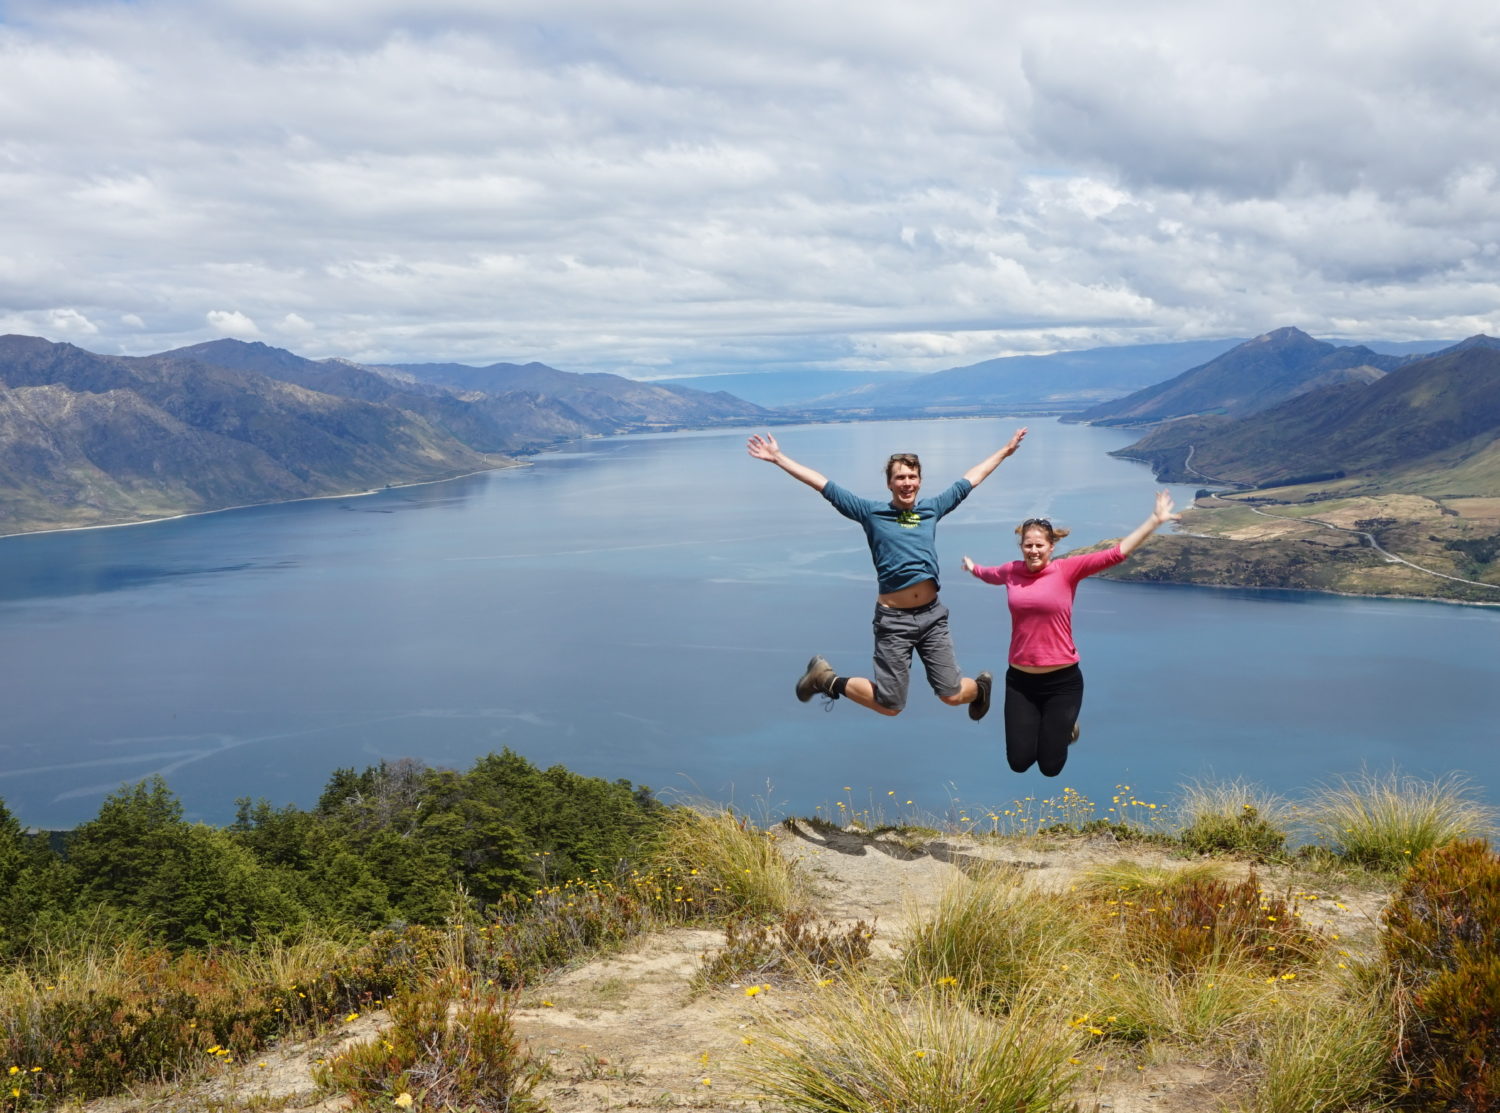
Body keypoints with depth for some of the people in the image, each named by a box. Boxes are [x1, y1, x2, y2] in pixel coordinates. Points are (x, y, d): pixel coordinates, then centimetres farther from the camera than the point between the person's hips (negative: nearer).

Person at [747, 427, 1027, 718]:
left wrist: (1005, 451, 27)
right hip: (894, 618, -3)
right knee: (890, 705, 0)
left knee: (953, 696, 2)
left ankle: (980, 687, 39)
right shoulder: (872, 512, -1)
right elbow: (823, 484, 0)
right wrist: (778, 458, 0)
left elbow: (971, 478, 19)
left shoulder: (932, 508, 7)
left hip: (932, 614, 3)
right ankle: (827, 679, 23)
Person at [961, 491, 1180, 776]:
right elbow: (990, 574, 27)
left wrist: (1155, 520, -21)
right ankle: (1036, 727, 40)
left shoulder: (1067, 569, -8)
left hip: (1062, 680, -3)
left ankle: (1065, 727, 40)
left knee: (1051, 766, 6)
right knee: (1019, 761, 5)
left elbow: (1117, 553, -15)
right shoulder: (1011, 571, 1)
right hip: (1020, 680, 3)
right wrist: (973, 568, 47)